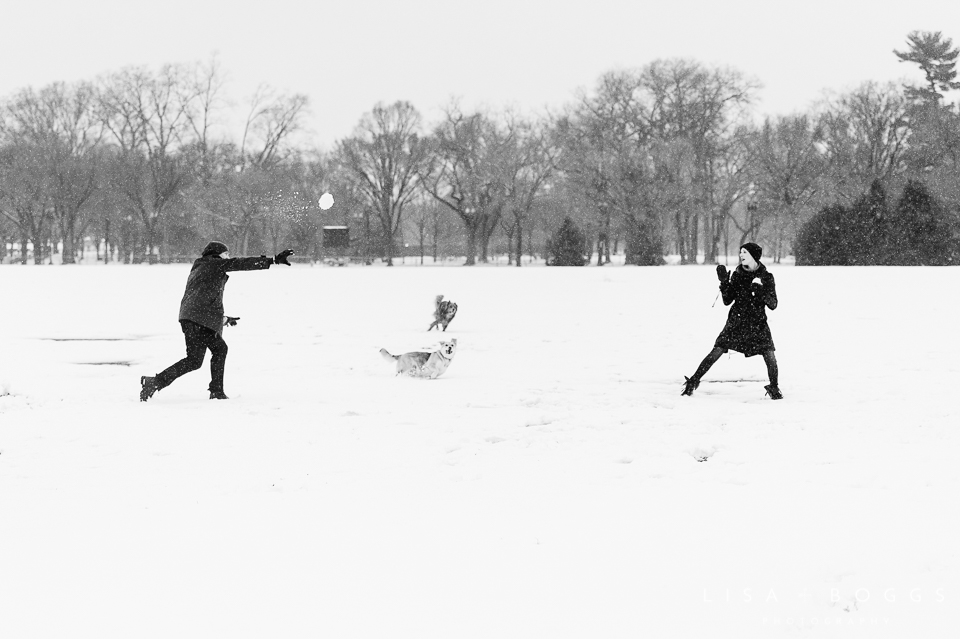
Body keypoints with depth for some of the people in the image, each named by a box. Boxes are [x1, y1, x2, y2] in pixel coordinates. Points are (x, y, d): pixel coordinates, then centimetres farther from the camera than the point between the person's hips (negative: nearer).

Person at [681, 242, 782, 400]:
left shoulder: (766, 277, -3)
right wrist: (724, 282, -13)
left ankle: (774, 388, 9)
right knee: (716, 353, -6)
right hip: (736, 322, 1)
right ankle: (693, 382, 5)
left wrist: (761, 291, -24)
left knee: (770, 357, -13)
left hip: (758, 324, -1)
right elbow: (727, 301, 1)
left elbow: (773, 305, -6)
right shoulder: (737, 275, 1)